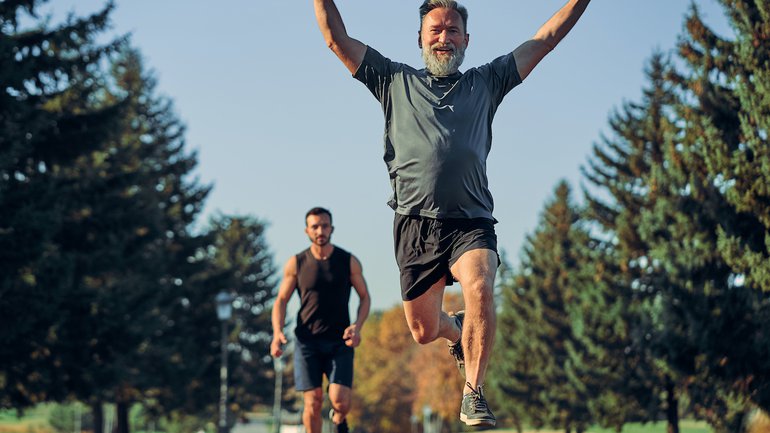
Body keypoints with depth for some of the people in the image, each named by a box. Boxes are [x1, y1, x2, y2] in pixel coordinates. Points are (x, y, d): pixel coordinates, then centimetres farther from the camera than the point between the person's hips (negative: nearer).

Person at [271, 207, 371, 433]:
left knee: (341, 401, -12)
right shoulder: (296, 264, 1)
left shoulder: (349, 261, 0)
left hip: (339, 342, 0)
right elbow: (281, 300, 6)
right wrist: (277, 333, -11)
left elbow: (365, 297, 7)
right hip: (307, 341, 0)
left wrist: (357, 327, -11)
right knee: (313, 402, -5)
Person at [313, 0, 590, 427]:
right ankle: (457, 331, 43)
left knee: (479, 290, -30)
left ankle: (473, 395, -21)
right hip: (416, 222, 1)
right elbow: (336, 37, 13)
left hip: (471, 223, -1)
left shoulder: (486, 82, 18)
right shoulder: (396, 81, 17)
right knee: (423, 330, 6)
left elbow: (547, 36, 17)